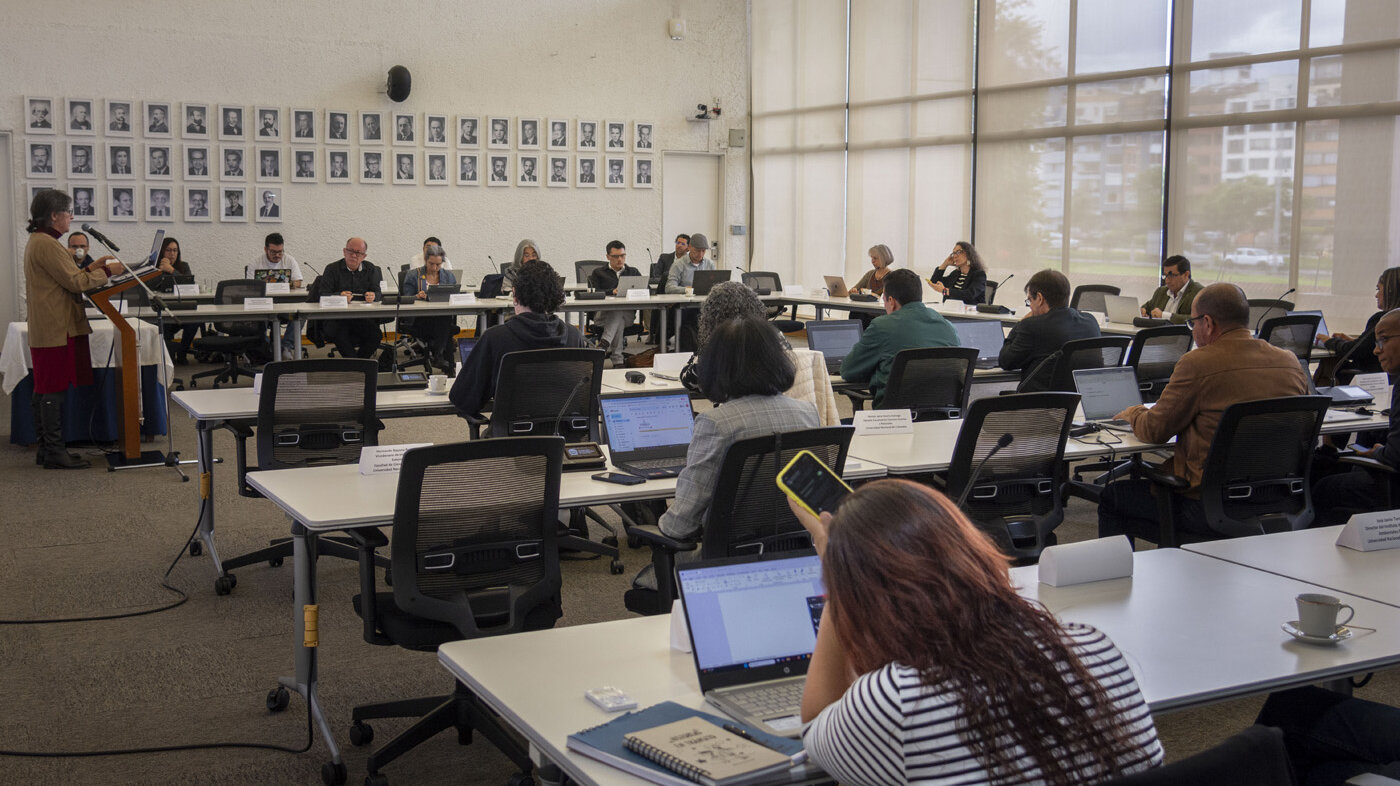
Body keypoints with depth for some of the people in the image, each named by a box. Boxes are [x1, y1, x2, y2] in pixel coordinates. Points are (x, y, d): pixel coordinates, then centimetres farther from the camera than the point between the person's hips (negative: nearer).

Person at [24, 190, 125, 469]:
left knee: (44, 391, 13)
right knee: (53, 391, -6)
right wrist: (107, 271, -7)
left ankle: (47, 449, 20)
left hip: (44, 329, 11)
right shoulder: (47, 244, -16)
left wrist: (89, 269, 14)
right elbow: (75, 282, -18)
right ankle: (55, 453, -3)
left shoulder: (37, 242, 17)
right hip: (56, 329, -11)